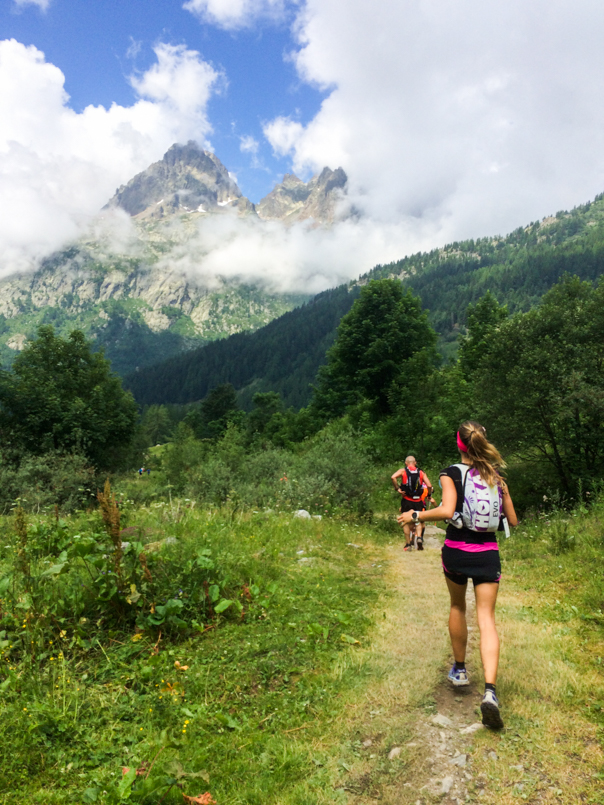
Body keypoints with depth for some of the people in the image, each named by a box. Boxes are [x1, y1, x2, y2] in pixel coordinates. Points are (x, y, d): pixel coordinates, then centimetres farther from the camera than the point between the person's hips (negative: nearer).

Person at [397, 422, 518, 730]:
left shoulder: (451, 473, -9)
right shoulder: (496, 477, 3)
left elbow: (446, 510, -23)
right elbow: (513, 520, 7)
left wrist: (416, 515, -10)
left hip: (456, 550, -2)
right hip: (488, 554, 2)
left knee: (457, 606, 22)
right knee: (486, 618, 2)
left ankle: (459, 669, 35)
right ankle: (490, 691, -12)